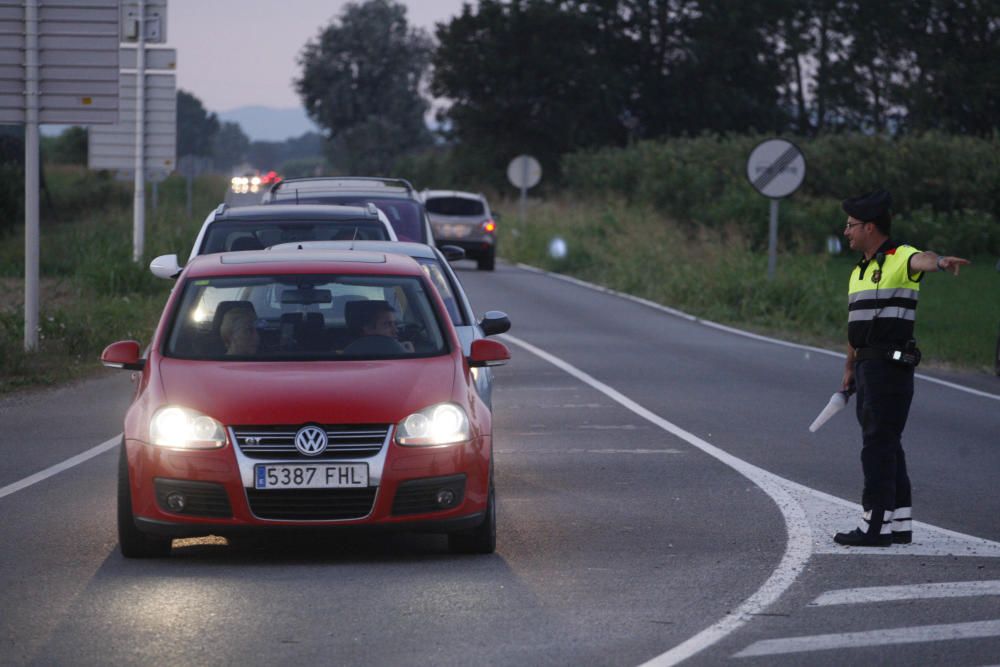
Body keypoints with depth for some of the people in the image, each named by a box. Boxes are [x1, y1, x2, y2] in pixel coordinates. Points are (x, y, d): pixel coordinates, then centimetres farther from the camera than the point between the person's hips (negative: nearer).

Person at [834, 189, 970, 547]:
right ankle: (900, 522, 18)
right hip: (868, 364, 9)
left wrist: (940, 261, -55)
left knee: (879, 444, -9)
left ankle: (875, 524, -7)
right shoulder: (860, 270, 19)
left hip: (891, 365, -9)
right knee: (884, 444, 12)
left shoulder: (900, 258, -9)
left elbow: (922, 260, -33)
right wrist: (850, 367, 23)